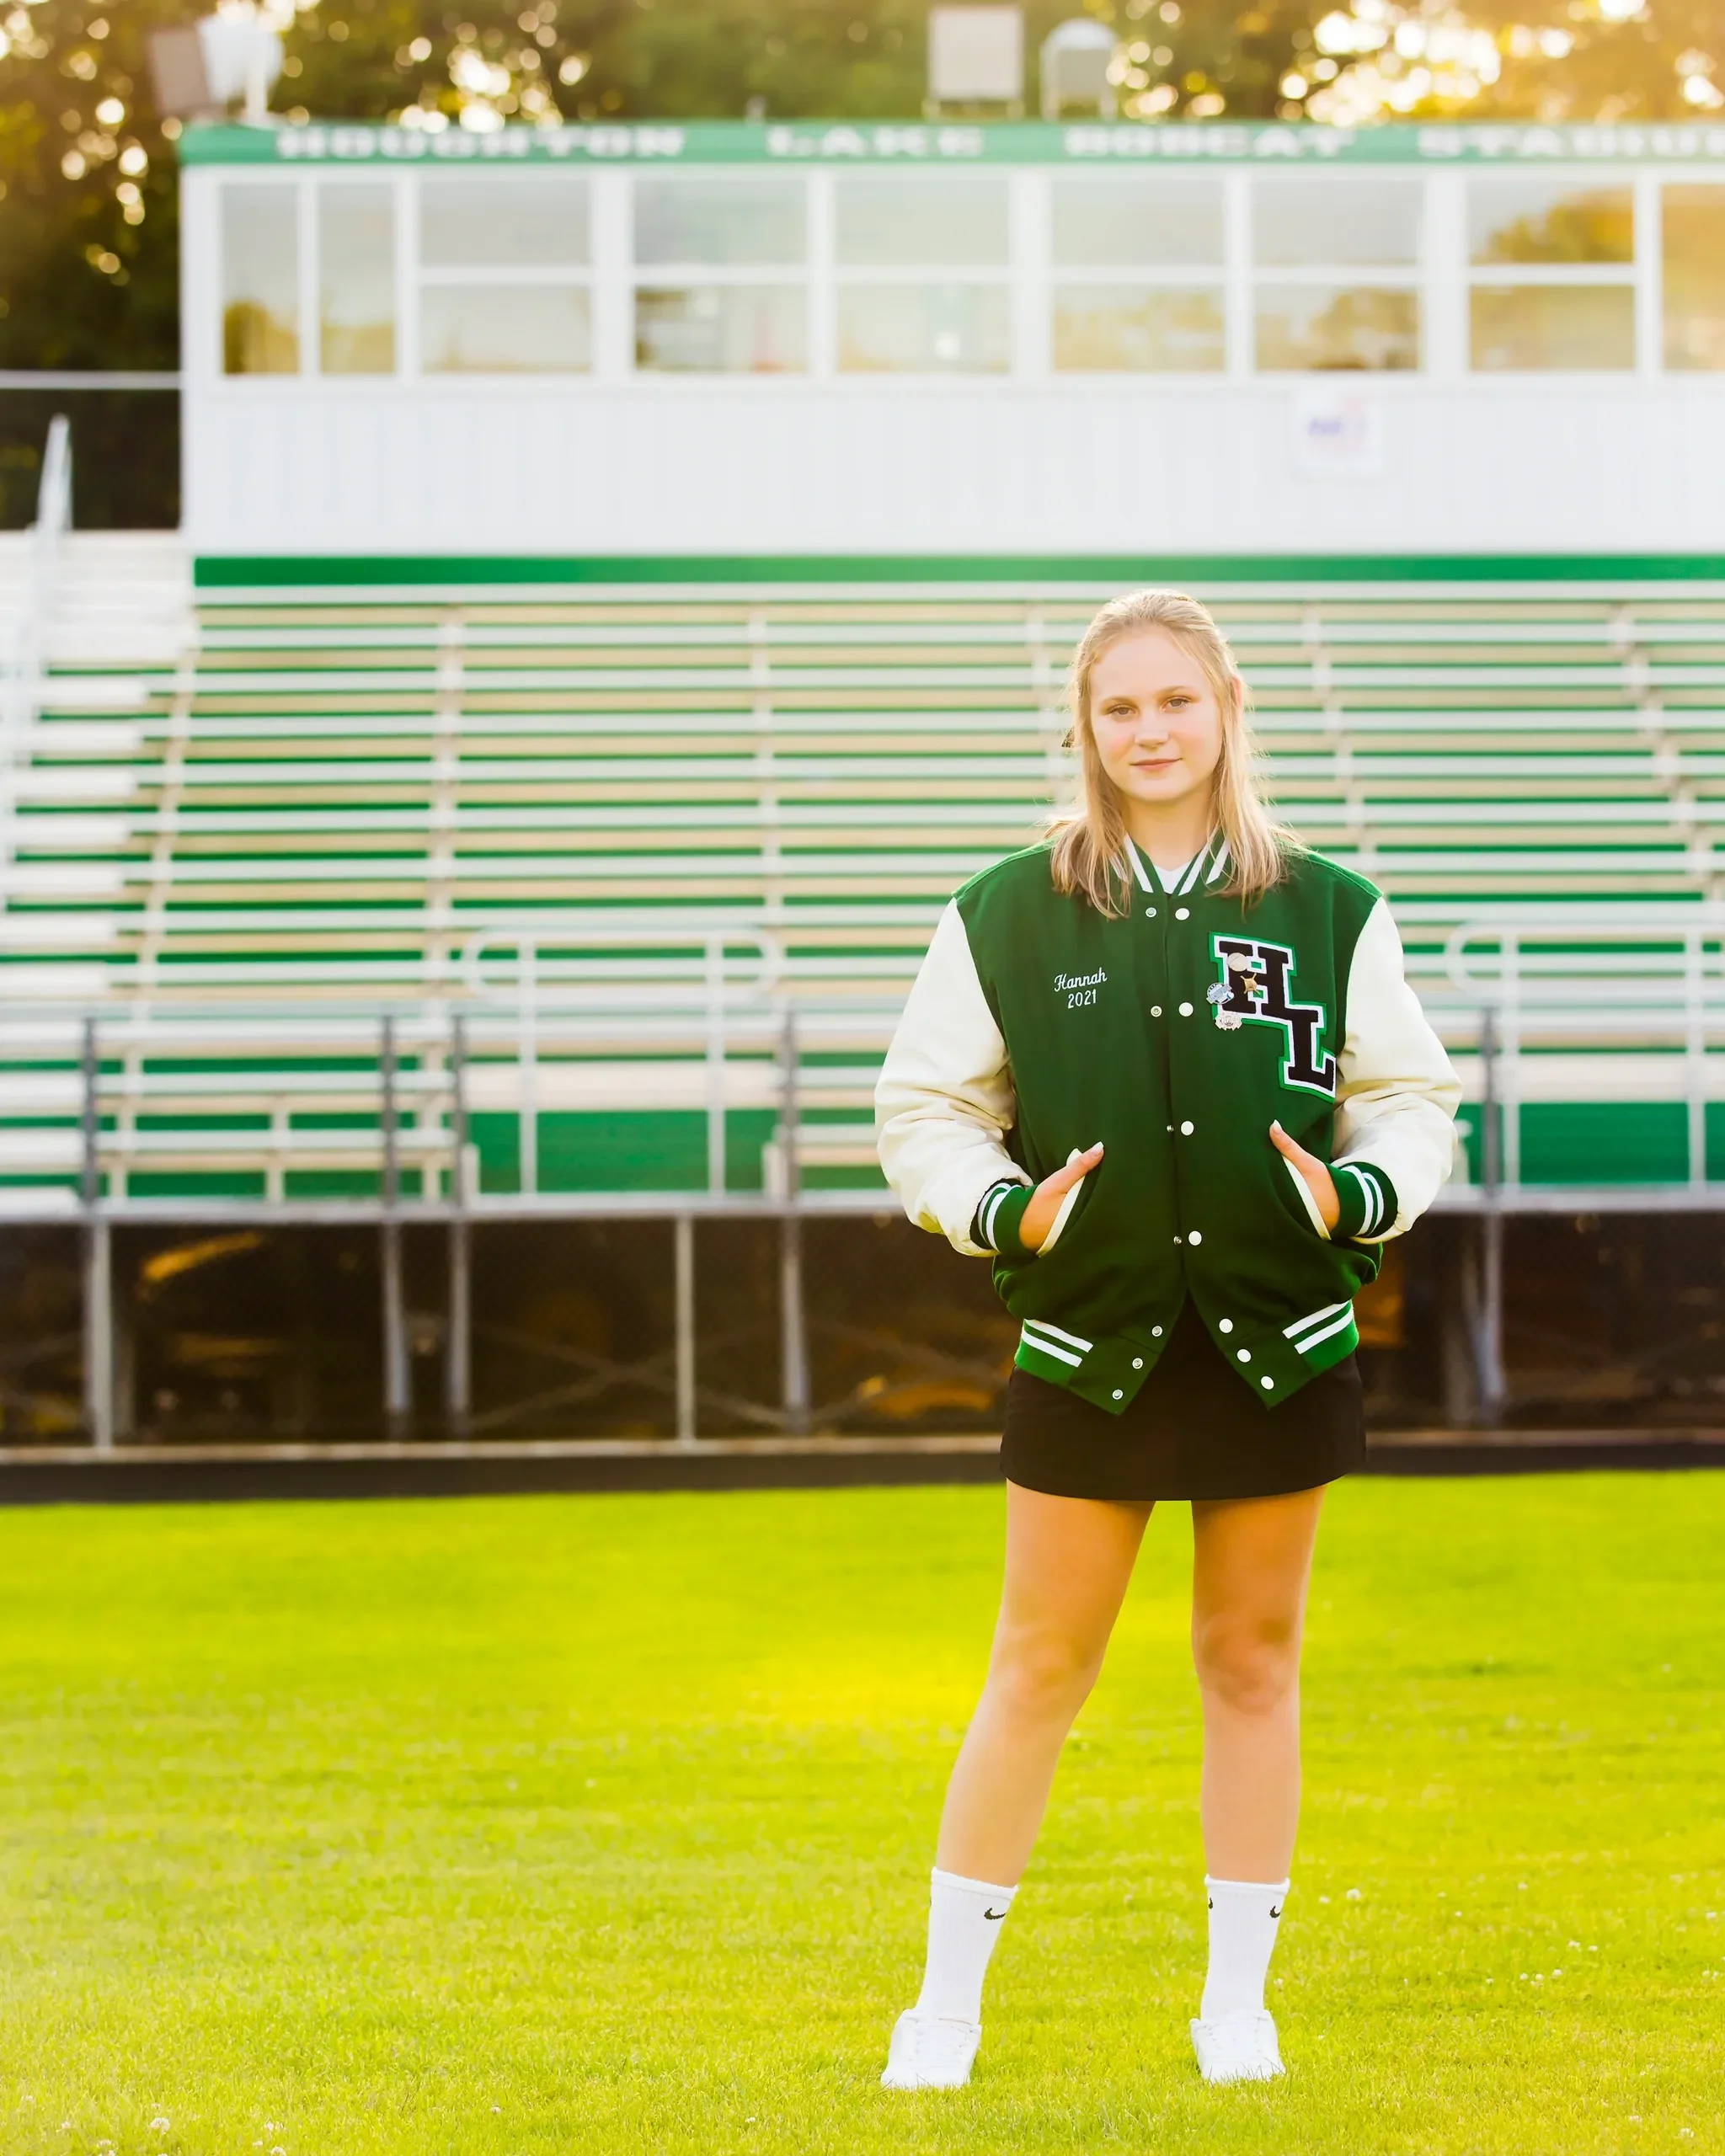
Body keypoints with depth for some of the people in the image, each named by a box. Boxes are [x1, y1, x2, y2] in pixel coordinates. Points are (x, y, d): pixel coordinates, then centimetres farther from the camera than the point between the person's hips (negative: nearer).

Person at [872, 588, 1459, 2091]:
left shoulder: (1329, 913, 3)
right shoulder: (1006, 919, 1)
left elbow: (1412, 1100, 8)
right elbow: (924, 1110, 5)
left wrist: (1359, 1192, -11)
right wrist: (1005, 1209, -12)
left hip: (1281, 1345, 1)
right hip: (1087, 1349, -1)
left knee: (1254, 1661, 9)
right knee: (1041, 1670, 2)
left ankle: (1238, 1998, 20)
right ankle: (949, 1997, 12)